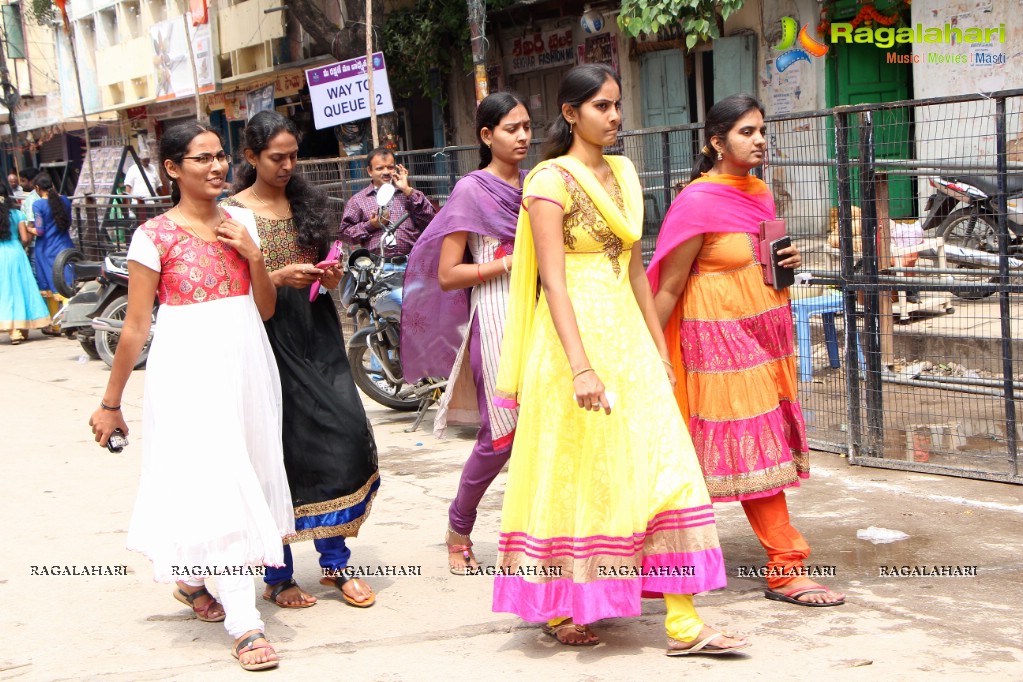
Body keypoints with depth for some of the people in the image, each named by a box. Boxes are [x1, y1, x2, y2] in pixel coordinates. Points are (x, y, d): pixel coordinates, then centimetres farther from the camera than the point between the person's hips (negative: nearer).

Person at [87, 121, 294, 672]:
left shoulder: (240, 223, 8)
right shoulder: (154, 236, -6)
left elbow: (265, 309, 10)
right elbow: (135, 327, -3)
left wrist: (253, 254, -6)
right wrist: (110, 403, -1)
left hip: (246, 363, 6)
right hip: (189, 367, -5)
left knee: (244, 478, 11)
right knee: (217, 485, -9)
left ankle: (193, 579, 36)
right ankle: (244, 625, -8)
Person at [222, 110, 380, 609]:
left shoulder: (307, 202, 13)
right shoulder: (233, 212, -2)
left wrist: (330, 276, -1)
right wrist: (277, 278, -19)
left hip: (316, 335, 5)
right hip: (266, 339, -4)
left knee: (342, 437, -4)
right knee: (276, 453, -2)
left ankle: (335, 564, 9)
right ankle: (278, 576, 10)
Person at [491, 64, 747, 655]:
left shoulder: (623, 174, 13)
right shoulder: (552, 181, -9)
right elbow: (553, 280, -17)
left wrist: (659, 348, 15)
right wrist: (581, 367, -24)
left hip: (628, 336, 7)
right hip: (577, 336, -7)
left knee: (665, 468, 0)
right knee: (575, 475, 4)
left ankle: (683, 623, 2)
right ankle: (557, 608, 22)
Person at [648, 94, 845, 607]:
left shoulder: (759, 194, 10)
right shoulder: (698, 201, -14)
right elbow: (669, 286, -13)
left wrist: (787, 262, 2)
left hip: (766, 336, 8)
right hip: (721, 339, -8)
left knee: (764, 446, 10)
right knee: (754, 450, -4)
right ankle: (786, 569, 2)